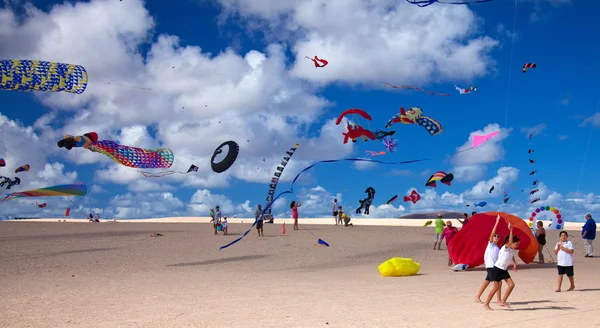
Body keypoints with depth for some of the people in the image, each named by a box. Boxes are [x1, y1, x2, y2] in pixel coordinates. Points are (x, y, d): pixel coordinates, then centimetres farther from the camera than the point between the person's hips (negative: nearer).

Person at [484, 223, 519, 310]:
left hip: (504, 270, 8)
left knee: (511, 285, -2)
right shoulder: (505, 248, -18)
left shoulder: (513, 250, 6)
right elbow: (510, 242, -39)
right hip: (497, 269, -8)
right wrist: (511, 230, -44)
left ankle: (502, 302, 8)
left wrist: (514, 263, 19)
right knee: (496, 287, -6)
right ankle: (486, 304, 5)